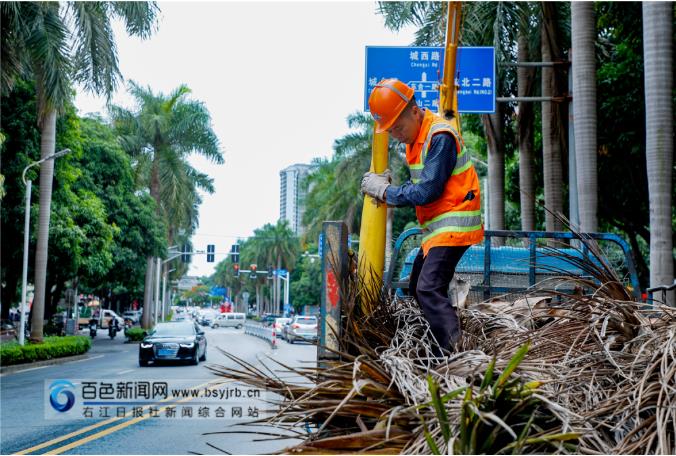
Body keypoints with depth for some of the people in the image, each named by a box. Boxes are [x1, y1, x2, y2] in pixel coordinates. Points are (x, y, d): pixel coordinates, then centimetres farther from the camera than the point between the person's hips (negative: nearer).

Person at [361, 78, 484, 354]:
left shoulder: (440, 137, -18)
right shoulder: (416, 136, 12)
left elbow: (427, 192, -22)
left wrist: (385, 191, -11)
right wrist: (387, 190, -4)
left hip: (453, 225, -10)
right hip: (437, 227, 10)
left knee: (429, 289, -20)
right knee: (418, 288, 14)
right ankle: (441, 351, 20)